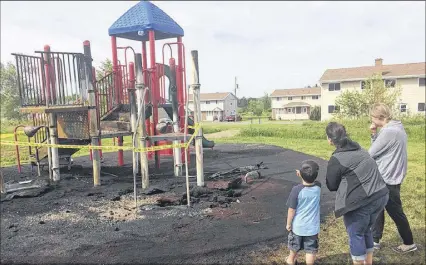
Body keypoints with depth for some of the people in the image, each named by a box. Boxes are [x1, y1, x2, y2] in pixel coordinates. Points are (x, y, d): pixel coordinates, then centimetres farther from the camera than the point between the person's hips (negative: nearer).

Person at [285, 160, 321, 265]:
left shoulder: (296, 190, -24)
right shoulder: (318, 187, -13)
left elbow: (292, 210, -17)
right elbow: (311, 182, 12)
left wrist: (288, 223, -4)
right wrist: (303, 176, -6)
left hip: (298, 225, -1)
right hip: (312, 227, 1)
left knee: (294, 247, 23)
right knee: (311, 250, 14)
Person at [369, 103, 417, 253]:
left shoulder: (388, 131, -24)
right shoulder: (396, 128, 9)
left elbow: (371, 154, -18)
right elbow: (380, 149, 10)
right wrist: (374, 134, -2)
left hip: (387, 180, -10)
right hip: (390, 177, 10)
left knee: (396, 213, 7)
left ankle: (409, 243, 25)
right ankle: (375, 240, 26)